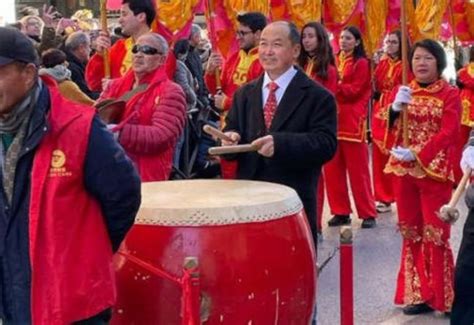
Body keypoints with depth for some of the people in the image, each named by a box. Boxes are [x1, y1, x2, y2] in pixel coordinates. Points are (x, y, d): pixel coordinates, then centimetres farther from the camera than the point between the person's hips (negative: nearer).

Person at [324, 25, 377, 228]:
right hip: (332, 118, 6)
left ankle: (368, 213, 5)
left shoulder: (361, 63, -2)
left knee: (357, 169, -3)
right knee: (332, 168, 4)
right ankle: (341, 212, 13)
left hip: (352, 120, -6)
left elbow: (354, 91, -10)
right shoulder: (335, 61, 16)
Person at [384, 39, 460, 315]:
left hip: (435, 171, -4)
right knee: (412, 233, 9)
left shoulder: (450, 94, -2)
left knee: (436, 234, -4)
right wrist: (395, 108, -17)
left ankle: (441, 296, 6)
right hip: (403, 170, 5)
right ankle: (417, 293, 17)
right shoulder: (402, 91, 11)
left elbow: (448, 134, -12)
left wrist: (417, 154, -22)